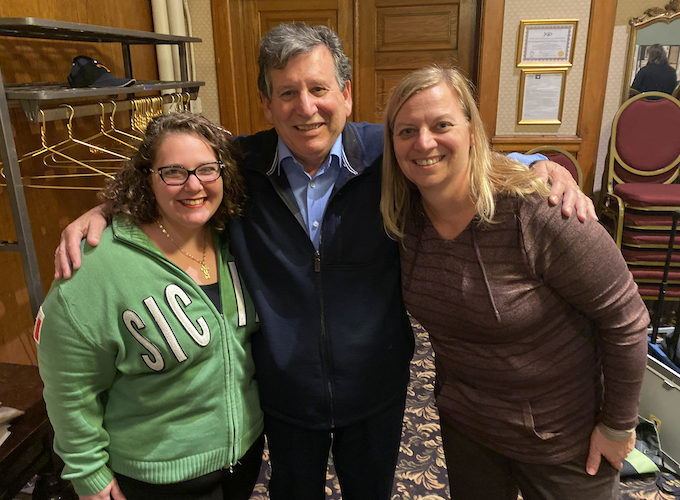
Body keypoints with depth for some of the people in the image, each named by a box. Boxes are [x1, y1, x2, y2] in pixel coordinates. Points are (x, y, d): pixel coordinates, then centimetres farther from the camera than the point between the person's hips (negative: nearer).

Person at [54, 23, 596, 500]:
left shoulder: (388, 154, -16)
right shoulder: (241, 165, -14)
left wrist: (546, 167, -18)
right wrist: (100, 211, -12)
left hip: (377, 388, 0)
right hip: (284, 394, 1)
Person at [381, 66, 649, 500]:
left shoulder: (537, 212, -29)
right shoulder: (405, 217, -12)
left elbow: (625, 317, -19)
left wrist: (619, 426, -10)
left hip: (563, 437, -4)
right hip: (463, 422, 5)